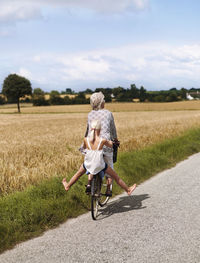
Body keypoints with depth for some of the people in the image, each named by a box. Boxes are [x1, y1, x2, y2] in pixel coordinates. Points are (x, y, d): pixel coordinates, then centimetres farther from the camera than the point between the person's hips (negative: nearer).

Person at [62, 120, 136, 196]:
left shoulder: (86, 139, -11)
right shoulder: (103, 140, -16)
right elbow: (110, 145, 5)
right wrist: (110, 141, 27)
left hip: (88, 165, 2)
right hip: (100, 165, -2)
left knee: (79, 173, 32)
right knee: (115, 176, 18)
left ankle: (67, 186, 51)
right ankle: (128, 190, 32)